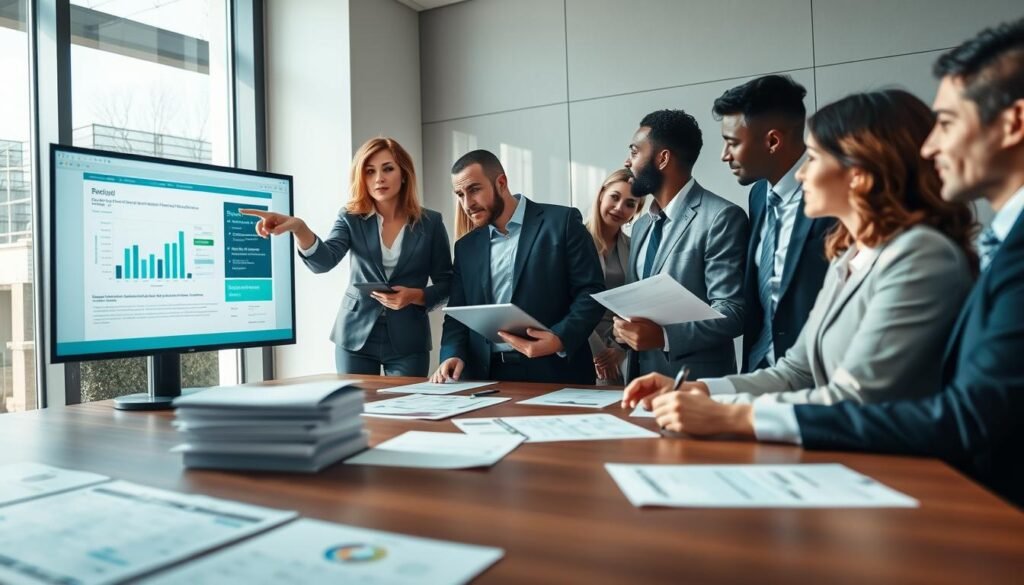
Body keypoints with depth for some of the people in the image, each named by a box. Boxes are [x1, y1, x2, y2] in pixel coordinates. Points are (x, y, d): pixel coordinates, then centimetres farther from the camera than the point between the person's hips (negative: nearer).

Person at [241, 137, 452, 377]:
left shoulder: (430, 222, -2)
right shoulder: (351, 218, 0)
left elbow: (446, 283, 2)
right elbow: (325, 261, -18)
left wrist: (415, 296, -17)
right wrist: (299, 228, -37)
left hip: (408, 341, -1)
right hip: (355, 336, 1)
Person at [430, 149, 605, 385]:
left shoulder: (562, 222, 0)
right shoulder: (466, 247, 14)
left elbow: (591, 292, -4)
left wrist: (560, 339, -19)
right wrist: (453, 355, -6)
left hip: (553, 373, -5)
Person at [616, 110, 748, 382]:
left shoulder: (721, 218, -13)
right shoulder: (641, 225, 11)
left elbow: (733, 312, -17)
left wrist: (664, 336, -27)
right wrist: (622, 324, -4)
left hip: (695, 384, -7)